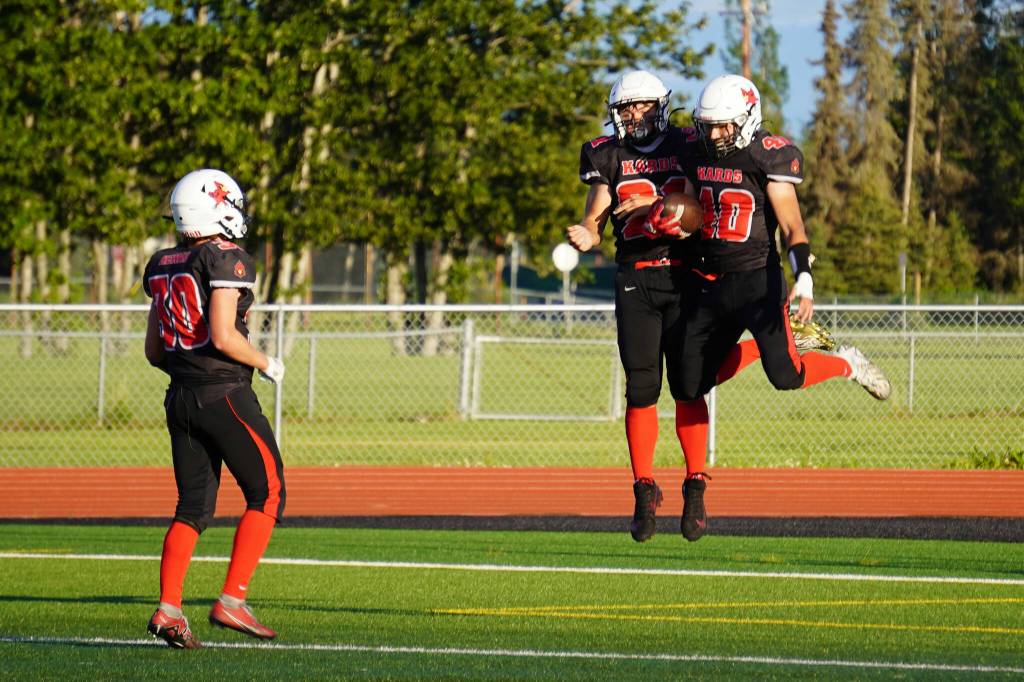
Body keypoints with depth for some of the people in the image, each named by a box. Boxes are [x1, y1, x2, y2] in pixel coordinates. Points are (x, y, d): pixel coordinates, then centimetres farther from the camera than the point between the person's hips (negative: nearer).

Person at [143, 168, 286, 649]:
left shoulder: (164, 267, 11)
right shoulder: (226, 260, -12)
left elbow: (154, 350, 13)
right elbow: (223, 335, -20)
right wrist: (266, 364, -5)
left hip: (181, 395, 7)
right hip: (226, 394, -7)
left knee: (193, 506, 9)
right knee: (266, 494, 3)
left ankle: (168, 609, -2)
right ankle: (232, 601, -5)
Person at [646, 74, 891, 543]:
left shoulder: (768, 160, -10)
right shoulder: (699, 156, 7)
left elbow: (792, 227, -11)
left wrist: (804, 281, -22)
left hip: (757, 280, -5)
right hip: (709, 284, 5)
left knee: (785, 376, -21)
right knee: (688, 389, 2)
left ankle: (846, 364, 12)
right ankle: (694, 488, 15)